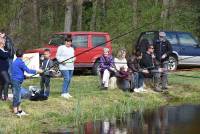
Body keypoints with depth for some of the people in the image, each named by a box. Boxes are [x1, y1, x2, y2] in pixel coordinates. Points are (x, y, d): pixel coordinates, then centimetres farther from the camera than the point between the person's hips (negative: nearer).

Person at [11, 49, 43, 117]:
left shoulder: (15, 62, 13)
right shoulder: (20, 62, -15)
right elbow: (27, 70, -19)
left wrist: (24, 76, 33)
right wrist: (37, 71, -11)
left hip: (14, 80, 10)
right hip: (17, 81, -10)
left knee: (18, 96, 15)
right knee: (16, 96, -6)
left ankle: (19, 111, 21)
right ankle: (16, 112, -3)